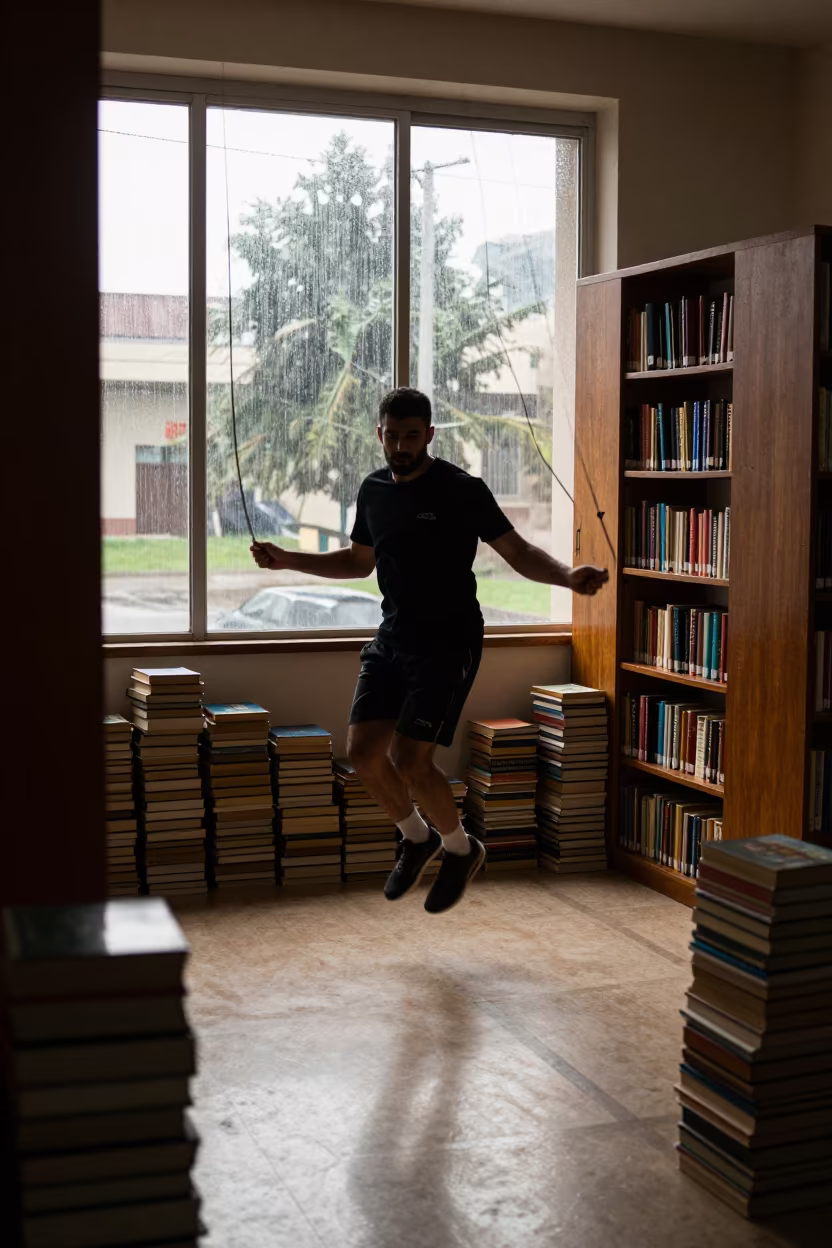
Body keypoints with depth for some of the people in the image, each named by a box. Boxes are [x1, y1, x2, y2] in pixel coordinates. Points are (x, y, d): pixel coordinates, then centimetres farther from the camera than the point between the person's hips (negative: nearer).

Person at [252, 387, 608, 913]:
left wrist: (569, 576, -30)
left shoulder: (462, 490, -12)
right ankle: (418, 839, 25)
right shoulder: (374, 490, 7)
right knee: (364, 750, -1)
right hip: (393, 637, 6)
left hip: (448, 641, -6)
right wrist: (289, 560, 17)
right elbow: (359, 560, 22)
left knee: (409, 759, -13)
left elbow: (519, 552, -11)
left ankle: (461, 849, 13)